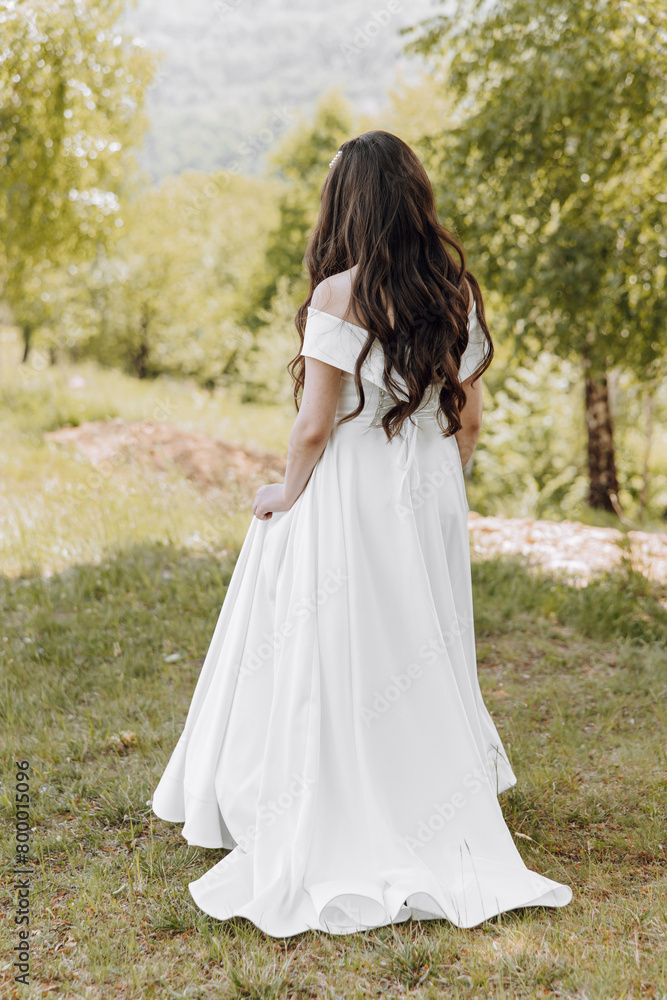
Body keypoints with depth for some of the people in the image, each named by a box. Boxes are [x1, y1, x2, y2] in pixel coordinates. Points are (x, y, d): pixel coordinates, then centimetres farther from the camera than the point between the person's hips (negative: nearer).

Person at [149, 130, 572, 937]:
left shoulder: (339, 295, -16)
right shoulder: (456, 291, 1)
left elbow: (315, 425, -15)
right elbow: (468, 418, 6)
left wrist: (287, 494, 2)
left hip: (347, 495, -5)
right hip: (431, 498, 6)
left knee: (334, 674, 5)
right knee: (419, 662, 17)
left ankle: (333, 846, 13)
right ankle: (440, 832, 26)